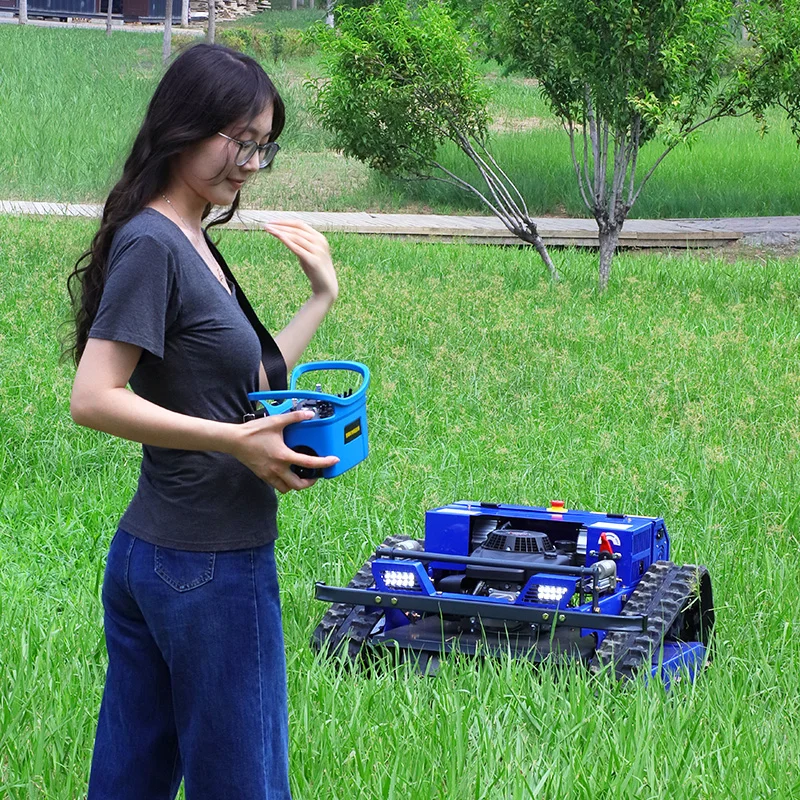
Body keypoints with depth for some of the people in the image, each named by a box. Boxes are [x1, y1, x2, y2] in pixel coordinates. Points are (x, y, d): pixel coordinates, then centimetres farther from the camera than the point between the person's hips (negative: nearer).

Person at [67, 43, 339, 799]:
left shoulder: (192, 244, 12)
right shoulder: (152, 244, -16)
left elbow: (248, 383, 16)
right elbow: (93, 399, -22)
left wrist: (321, 298, 16)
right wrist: (236, 442, -23)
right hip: (209, 567, -9)